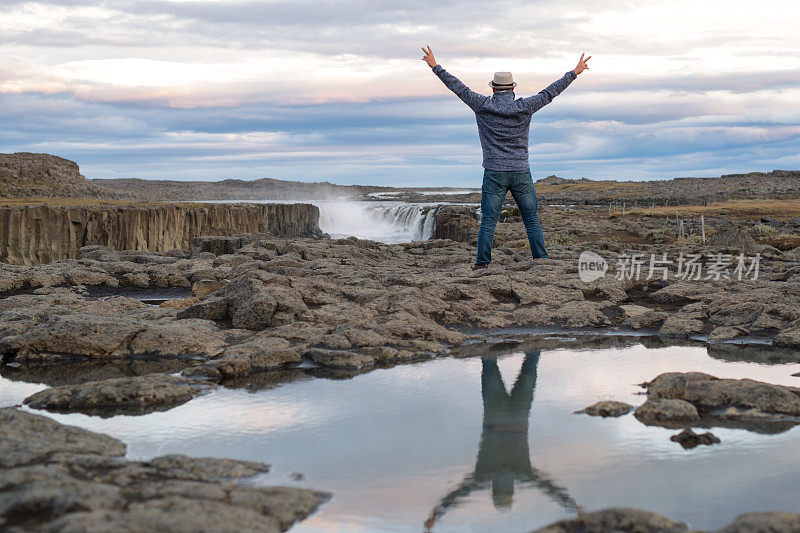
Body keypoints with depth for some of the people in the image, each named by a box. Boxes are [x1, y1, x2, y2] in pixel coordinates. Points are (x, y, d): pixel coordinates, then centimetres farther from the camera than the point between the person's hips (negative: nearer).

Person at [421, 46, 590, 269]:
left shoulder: (483, 106, -3)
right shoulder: (524, 107, -2)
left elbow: (459, 88, 2)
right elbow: (549, 93, 5)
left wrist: (435, 66, 10)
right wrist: (575, 72, 14)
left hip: (494, 174, -1)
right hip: (521, 173, 1)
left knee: (488, 221, 1)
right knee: (532, 219, 9)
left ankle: (482, 262, -3)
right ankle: (541, 259, 8)